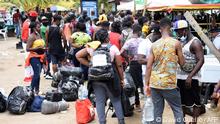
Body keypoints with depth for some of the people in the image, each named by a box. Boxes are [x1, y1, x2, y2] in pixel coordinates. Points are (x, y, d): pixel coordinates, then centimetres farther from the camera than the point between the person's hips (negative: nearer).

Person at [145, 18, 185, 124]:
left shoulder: (154, 45, 5)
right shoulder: (176, 43, -4)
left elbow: (148, 67, 2)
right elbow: (182, 63, 3)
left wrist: (147, 84, 7)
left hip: (154, 83, 4)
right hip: (169, 84, -3)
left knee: (157, 111, 9)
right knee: (177, 110, 11)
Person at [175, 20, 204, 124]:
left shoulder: (195, 42, -12)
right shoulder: (181, 42, 12)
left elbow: (201, 61, -19)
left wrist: (190, 76, -25)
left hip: (191, 78, -8)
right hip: (180, 77, 8)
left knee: (195, 102, 1)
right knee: (182, 101, 16)